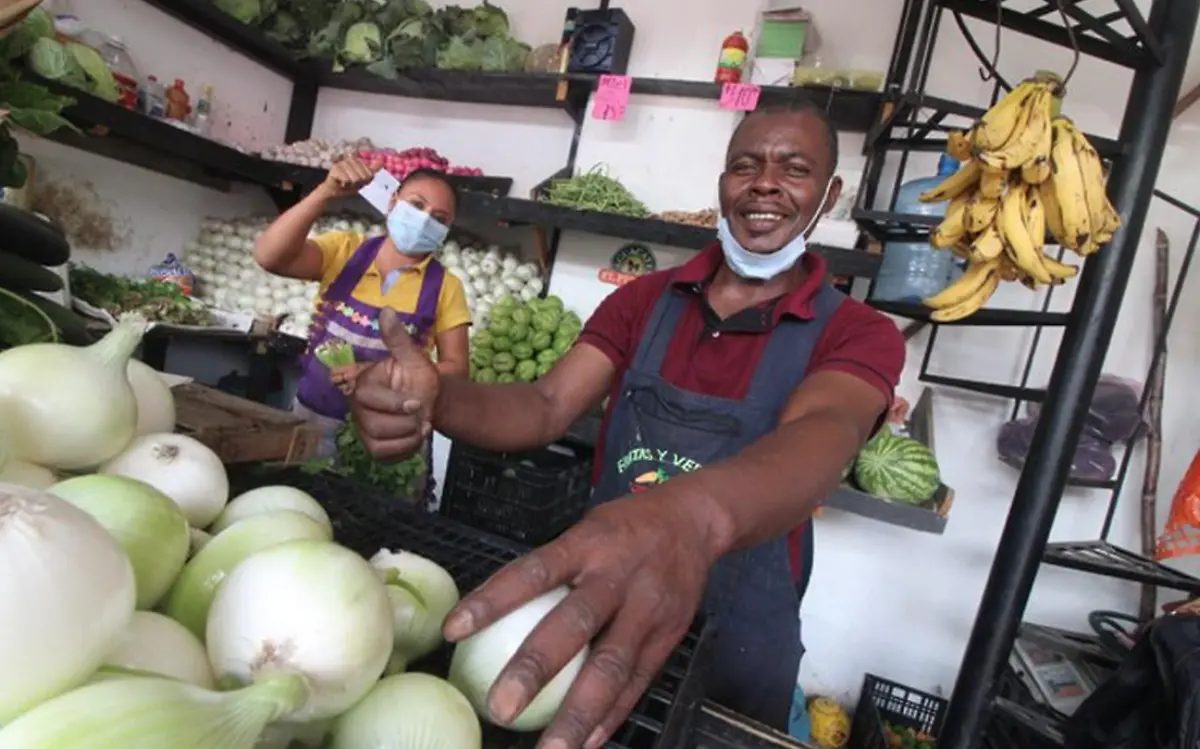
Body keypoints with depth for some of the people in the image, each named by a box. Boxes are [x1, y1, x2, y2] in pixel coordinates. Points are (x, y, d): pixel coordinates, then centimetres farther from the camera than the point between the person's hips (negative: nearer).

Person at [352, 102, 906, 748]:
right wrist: (434, 397, -33)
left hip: (734, 646, -2)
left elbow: (819, 436, -33)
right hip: (594, 611, 3)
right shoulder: (642, 300, 0)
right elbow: (546, 409, -11)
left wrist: (695, 514, -55)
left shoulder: (857, 335, -11)